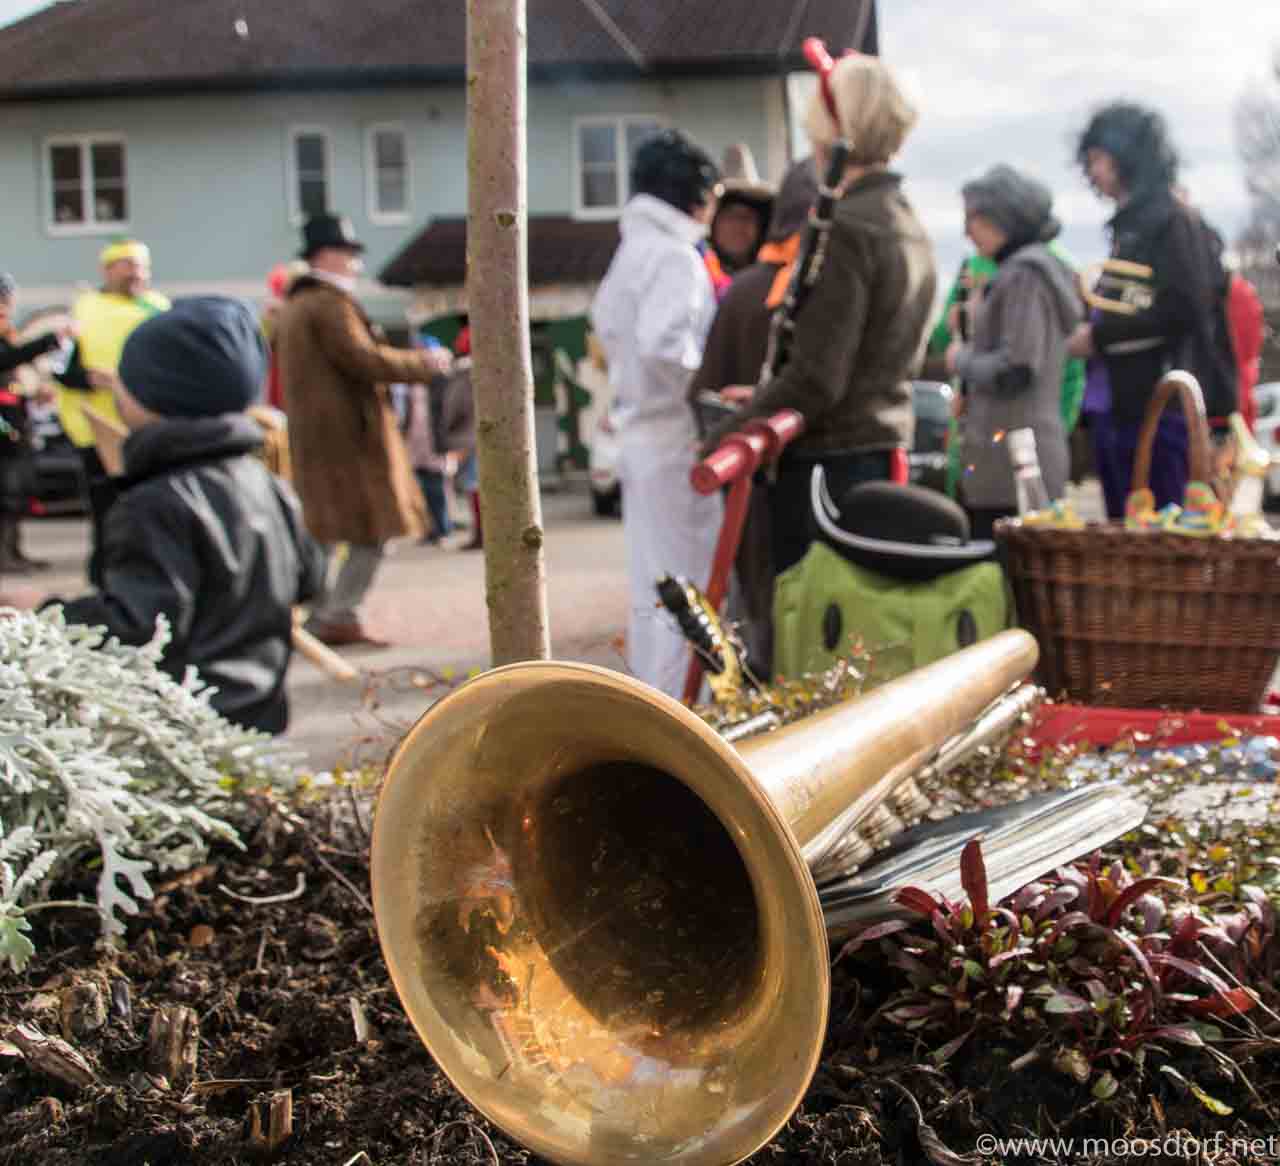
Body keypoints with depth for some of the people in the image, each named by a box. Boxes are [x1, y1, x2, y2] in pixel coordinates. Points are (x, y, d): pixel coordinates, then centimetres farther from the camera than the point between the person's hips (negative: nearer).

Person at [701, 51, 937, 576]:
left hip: (830, 460, -9)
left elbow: (816, 377, -20)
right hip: (886, 449, 9)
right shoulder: (908, 227, 13)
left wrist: (724, 437, -9)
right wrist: (768, 403, 23)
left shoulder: (845, 228, -16)